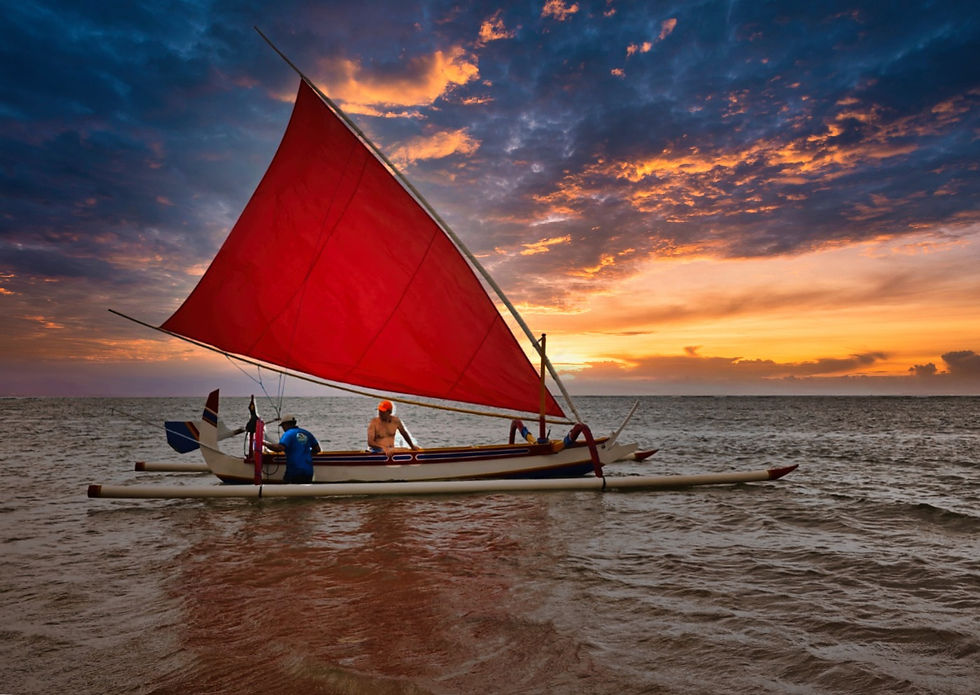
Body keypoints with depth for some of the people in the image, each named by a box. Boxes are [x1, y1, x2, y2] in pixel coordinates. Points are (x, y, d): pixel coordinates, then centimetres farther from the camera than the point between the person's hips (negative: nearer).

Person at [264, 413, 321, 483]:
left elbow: (280, 448, -21)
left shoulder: (288, 434, -5)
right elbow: (317, 449, 17)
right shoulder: (306, 434, 14)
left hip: (294, 471, -6)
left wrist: (265, 443, -11)